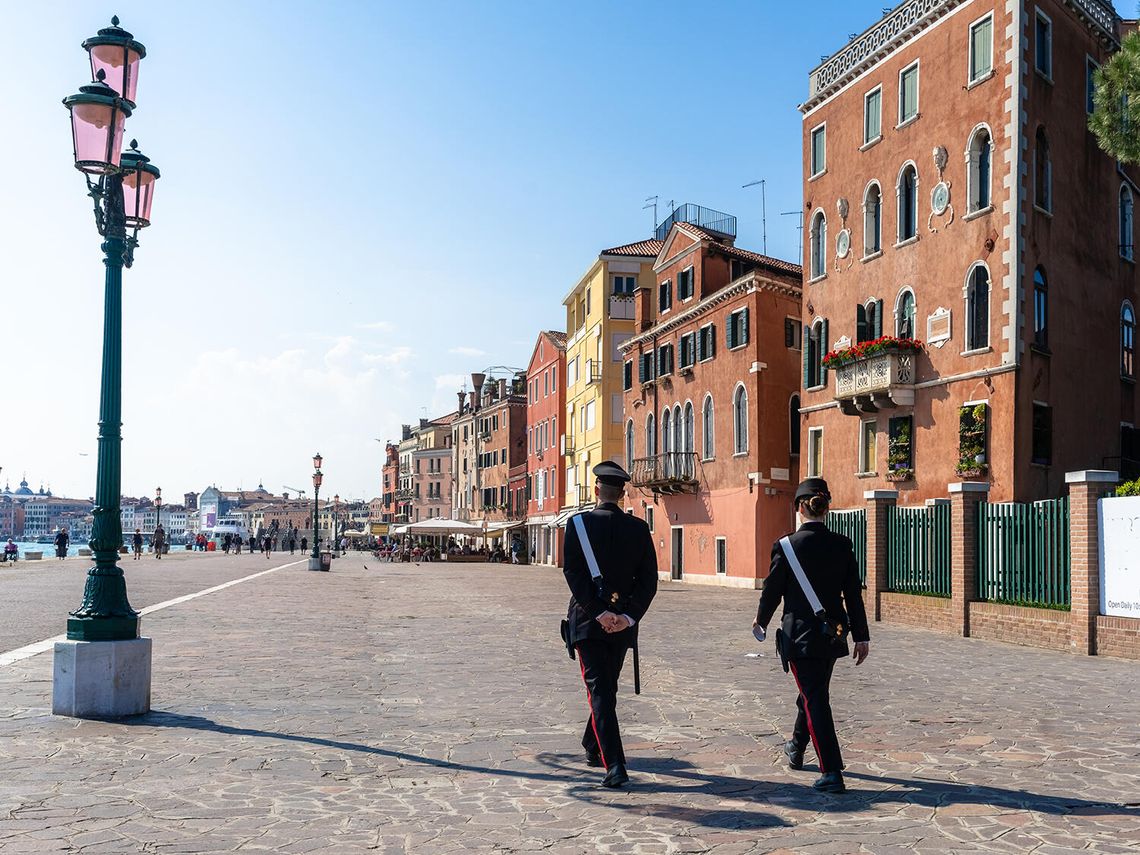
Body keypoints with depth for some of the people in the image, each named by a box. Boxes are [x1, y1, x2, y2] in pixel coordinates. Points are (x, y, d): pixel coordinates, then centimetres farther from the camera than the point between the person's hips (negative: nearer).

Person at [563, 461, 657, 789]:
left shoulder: (578, 524, -6)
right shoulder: (639, 528, 2)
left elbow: (573, 574, -14)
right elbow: (649, 579, -4)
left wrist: (598, 612, -14)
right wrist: (629, 615, -8)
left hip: (587, 619, -3)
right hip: (624, 622, 3)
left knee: (599, 691, -4)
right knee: (607, 687, 20)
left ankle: (614, 766, -14)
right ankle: (594, 748, 37)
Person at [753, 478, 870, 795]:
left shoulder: (787, 546, -13)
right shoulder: (842, 545, -2)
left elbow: (772, 589, -4)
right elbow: (853, 593, 0)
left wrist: (761, 620, 14)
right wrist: (861, 636, 6)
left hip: (799, 635, -5)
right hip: (832, 634, 5)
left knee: (814, 699, -1)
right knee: (813, 692, 23)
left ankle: (832, 774, -7)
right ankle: (797, 748, 44)